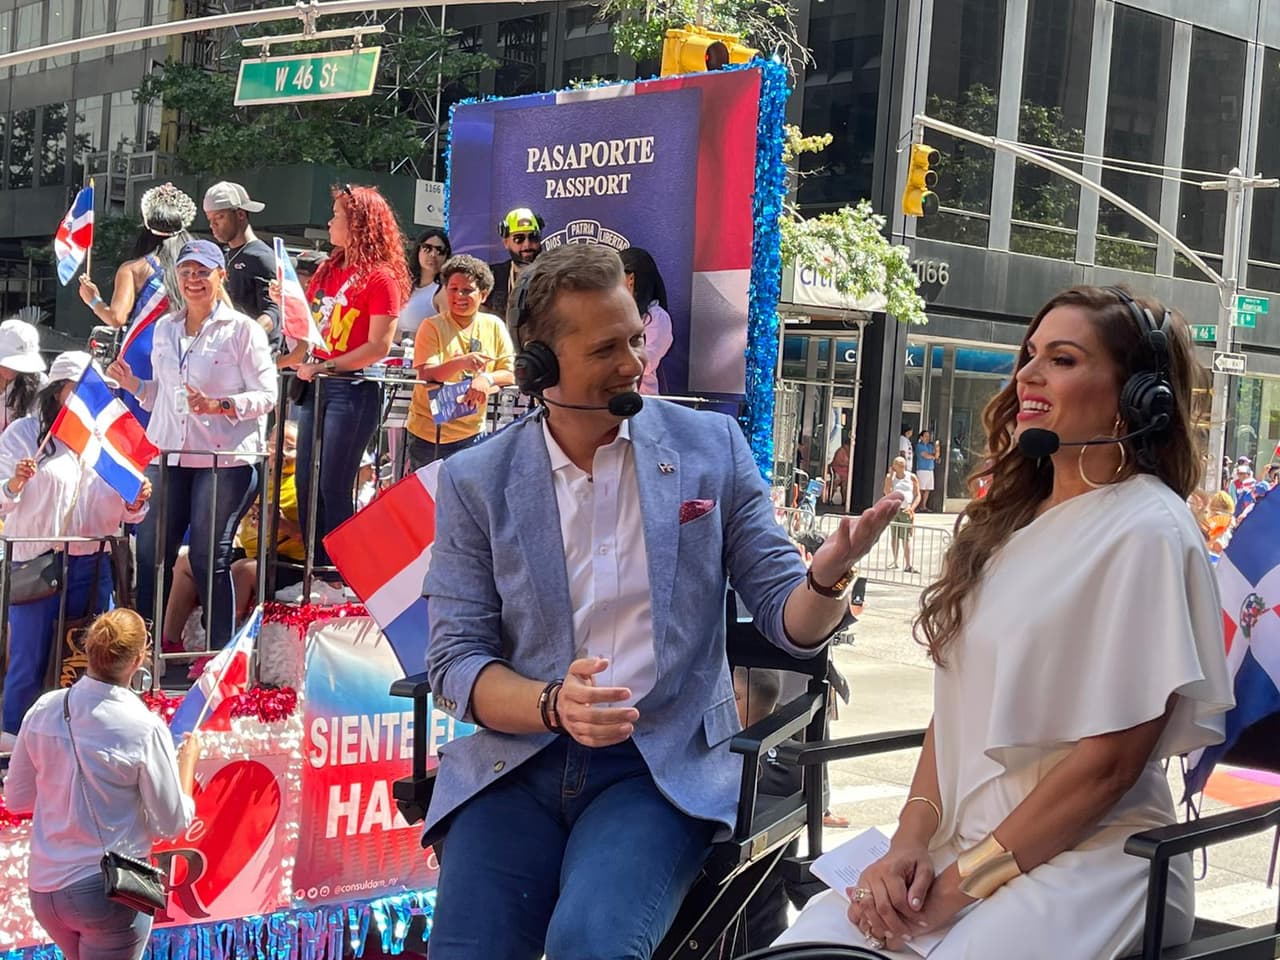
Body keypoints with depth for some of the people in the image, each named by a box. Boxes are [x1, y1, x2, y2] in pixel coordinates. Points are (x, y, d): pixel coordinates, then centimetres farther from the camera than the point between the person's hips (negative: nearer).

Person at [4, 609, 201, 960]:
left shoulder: (44, 710, -4)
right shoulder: (144, 729, -17)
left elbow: (16, 799, 6)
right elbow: (173, 824, -9)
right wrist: (188, 758, 4)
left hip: (44, 888, 5)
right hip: (109, 890, -5)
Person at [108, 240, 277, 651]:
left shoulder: (243, 329, -4)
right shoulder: (164, 329, 15)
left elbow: (266, 395, -8)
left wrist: (219, 405, -22)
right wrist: (131, 382, 4)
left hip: (225, 459, -6)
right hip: (168, 455, 6)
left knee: (210, 558, -2)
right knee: (150, 553, 5)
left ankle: (221, 653, 8)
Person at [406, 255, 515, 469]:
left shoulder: (494, 326, 3)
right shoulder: (432, 327, -5)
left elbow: (511, 373, 0)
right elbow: (426, 375, -16)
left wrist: (487, 379, -21)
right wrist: (461, 362, -33)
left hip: (472, 433, 2)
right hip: (428, 433, -2)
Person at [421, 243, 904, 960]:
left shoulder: (712, 445, 5)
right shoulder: (475, 481, 4)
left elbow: (790, 621, 5)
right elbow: (456, 665, 2)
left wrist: (827, 576, -19)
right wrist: (553, 706, -18)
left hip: (664, 766, -1)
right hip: (517, 763, 1)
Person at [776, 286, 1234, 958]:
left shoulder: (1147, 533, -10)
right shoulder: (1011, 518, 13)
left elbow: (1110, 761, -13)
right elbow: (957, 701, 12)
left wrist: (966, 882, -11)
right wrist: (911, 840, -3)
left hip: (1085, 856, -6)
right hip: (959, 838, 6)